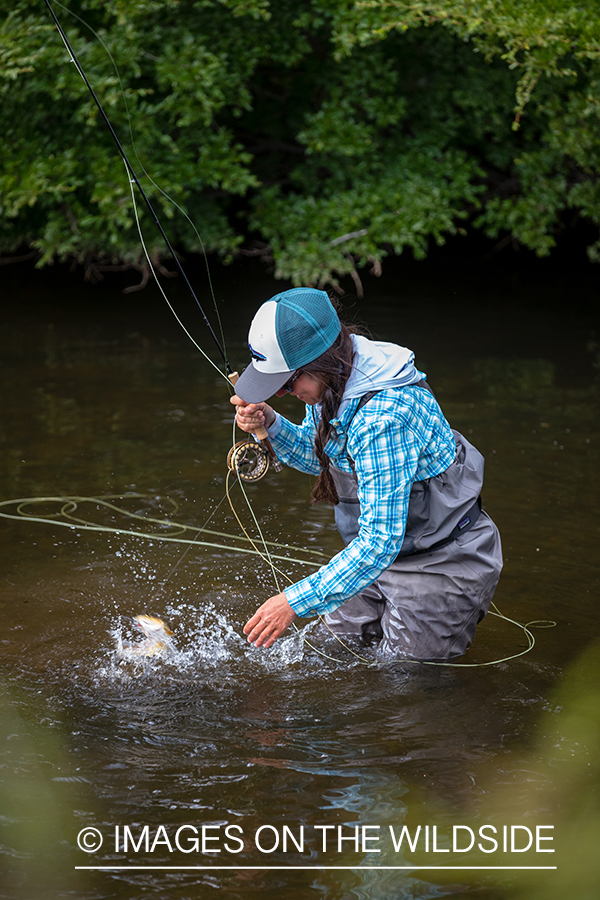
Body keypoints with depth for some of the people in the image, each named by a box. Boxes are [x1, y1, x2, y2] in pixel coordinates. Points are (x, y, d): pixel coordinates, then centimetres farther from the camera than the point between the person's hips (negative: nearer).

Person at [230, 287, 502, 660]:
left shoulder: (383, 419, -38)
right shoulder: (332, 381, -10)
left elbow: (380, 541, -37)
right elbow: (319, 457, 10)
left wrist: (297, 601, -36)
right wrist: (270, 425, -11)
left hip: (442, 563, -9)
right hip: (388, 547, 9)